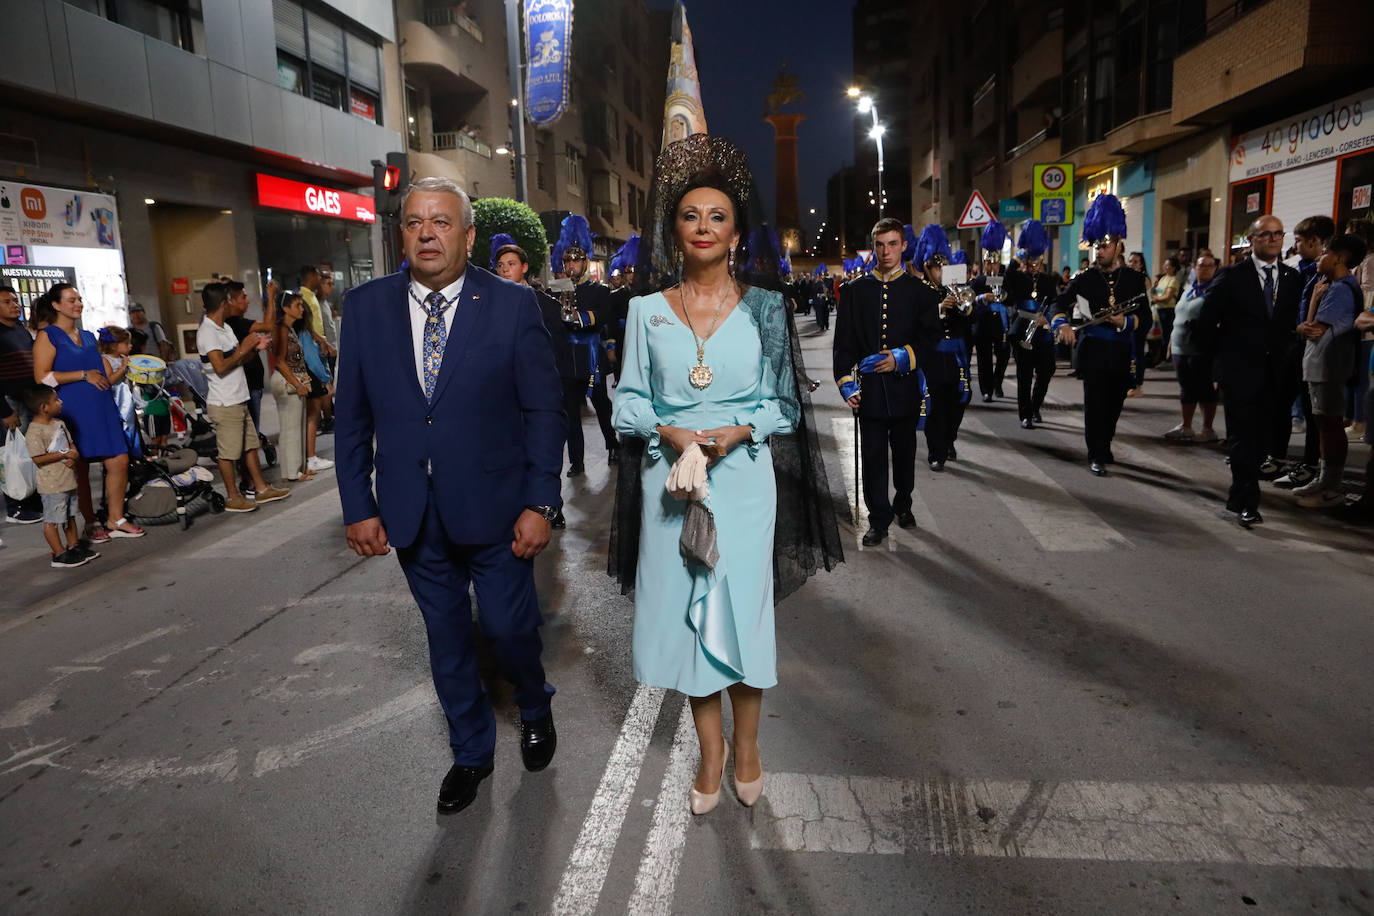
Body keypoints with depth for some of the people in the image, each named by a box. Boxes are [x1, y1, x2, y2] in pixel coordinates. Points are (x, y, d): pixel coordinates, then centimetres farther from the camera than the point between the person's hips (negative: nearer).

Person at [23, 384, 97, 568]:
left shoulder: (59, 424, 9)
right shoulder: (34, 432, -17)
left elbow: (71, 444, 15)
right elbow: (38, 458, -22)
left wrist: (74, 456, -6)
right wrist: (64, 455, -19)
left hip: (68, 480, 9)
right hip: (52, 484, -9)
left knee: (70, 516, 19)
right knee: (52, 520, 0)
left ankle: (74, 546, 31)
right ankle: (59, 555, 5)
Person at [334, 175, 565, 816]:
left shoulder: (512, 305, -7)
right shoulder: (366, 306, 1)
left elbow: (543, 410, -6)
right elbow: (352, 415, 4)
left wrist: (539, 504, -10)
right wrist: (358, 507, 1)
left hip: (494, 509, -2)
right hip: (411, 514, 3)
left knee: (509, 627, 5)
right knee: (447, 638, 15)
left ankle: (535, 709, 40)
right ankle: (471, 751, 38)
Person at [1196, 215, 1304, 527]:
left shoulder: (1293, 278, 8)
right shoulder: (1232, 277, -4)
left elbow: (1292, 322, 14)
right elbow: (1206, 322, -2)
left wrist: (1284, 353, 6)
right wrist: (1224, 352, 2)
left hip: (1276, 372, 4)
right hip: (1240, 372, -4)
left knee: (1264, 434, 7)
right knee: (1243, 438, -3)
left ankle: (1241, 494, 24)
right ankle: (1247, 502, 1)